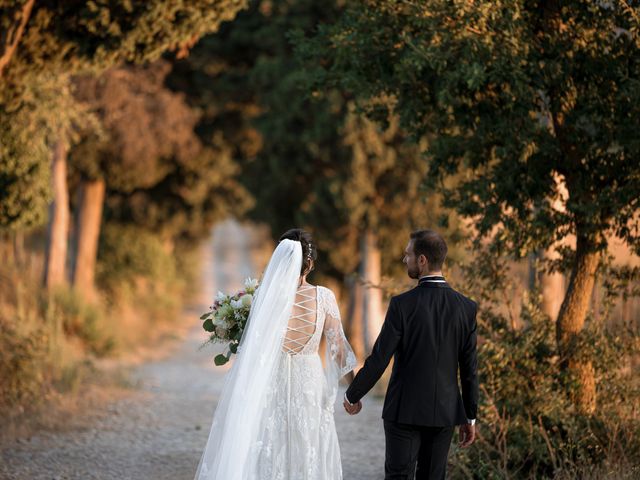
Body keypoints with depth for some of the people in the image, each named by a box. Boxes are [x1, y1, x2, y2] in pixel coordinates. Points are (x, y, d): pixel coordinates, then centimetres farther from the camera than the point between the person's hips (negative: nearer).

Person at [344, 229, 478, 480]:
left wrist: (352, 395, 3)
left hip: (405, 411, -4)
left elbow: (379, 359, -11)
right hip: (445, 412, 4)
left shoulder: (402, 304, -13)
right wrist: (470, 417, 10)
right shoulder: (466, 307, -1)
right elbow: (469, 368, 2)